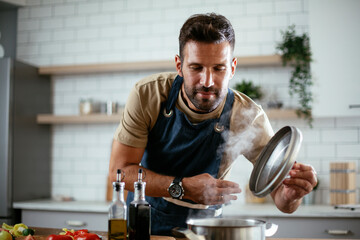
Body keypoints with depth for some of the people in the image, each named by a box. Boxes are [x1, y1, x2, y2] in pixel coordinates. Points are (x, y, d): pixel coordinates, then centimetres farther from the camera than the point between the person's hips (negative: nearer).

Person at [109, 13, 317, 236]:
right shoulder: (147, 94, -18)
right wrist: (183, 188, -31)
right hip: (143, 221, 0)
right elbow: (120, 169, -17)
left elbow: (280, 199, -16)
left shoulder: (249, 118, -19)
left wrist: (290, 195, -40)